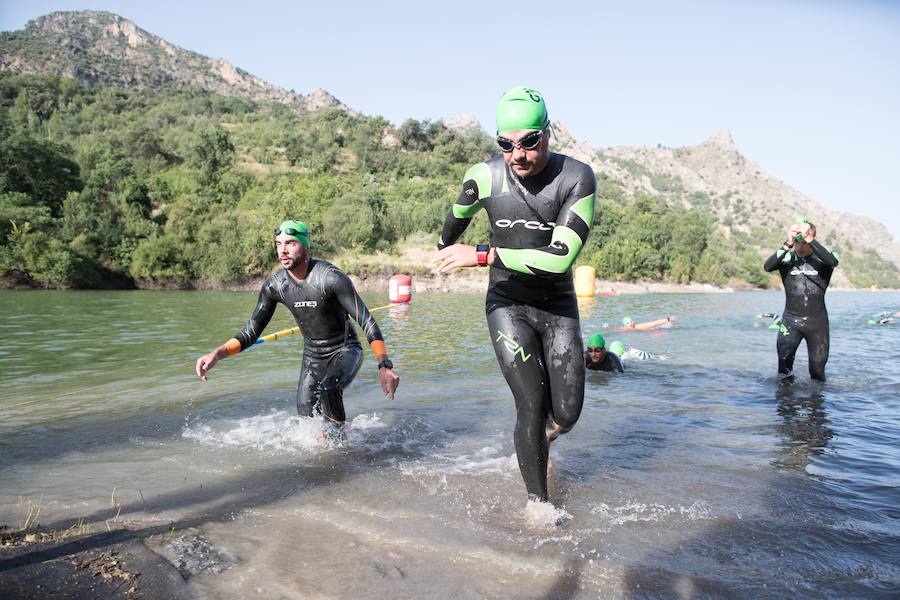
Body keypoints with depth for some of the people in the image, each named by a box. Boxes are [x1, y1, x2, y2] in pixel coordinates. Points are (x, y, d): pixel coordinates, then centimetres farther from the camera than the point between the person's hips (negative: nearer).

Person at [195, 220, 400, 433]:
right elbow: (250, 333, -2)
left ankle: (338, 432, -6)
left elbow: (367, 322, -26)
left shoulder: (331, 277, -25)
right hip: (312, 355, 5)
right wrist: (218, 354, -20)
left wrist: (385, 366, -38)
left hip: (345, 351, -5)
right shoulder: (273, 286, -9)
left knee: (327, 388, -34)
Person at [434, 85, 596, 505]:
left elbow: (561, 257, -27)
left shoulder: (577, 178, -17)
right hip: (508, 305, 0)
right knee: (532, 406, -11)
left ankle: (541, 438, 38)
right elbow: (458, 215, 14)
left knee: (566, 414, 0)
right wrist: (444, 248, 33)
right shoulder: (483, 177, -11)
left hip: (559, 307, 1)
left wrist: (482, 255, -26)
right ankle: (538, 502, 8)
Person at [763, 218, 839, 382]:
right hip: (790, 319, 0)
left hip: (817, 321, 0)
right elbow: (768, 266, -21)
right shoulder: (787, 258, -2)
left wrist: (809, 239, -32)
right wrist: (787, 244, -30)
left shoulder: (822, 258, -3)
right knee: (784, 358, -15)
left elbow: (833, 262, -27)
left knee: (818, 365, 9)